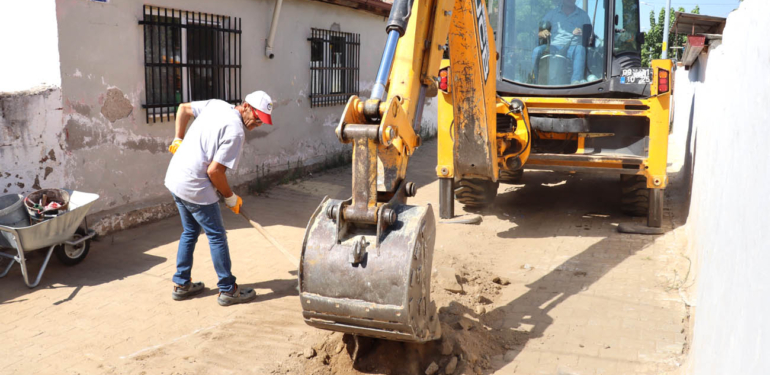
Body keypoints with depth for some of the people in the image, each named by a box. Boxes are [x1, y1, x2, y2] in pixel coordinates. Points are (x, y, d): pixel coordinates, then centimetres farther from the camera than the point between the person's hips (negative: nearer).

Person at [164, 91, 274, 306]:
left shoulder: (216, 105, 6)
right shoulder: (236, 132, -19)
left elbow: (183, 108, 16)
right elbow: (214, 171, -20)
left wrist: (179, 139, 21)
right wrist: (231, 197, -6)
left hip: (174, 178, 9)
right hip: (195, 186, -9)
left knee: (190, 231, 22)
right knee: (217, 236, 2)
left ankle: (181, 284, 30)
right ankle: (228, 290, 11)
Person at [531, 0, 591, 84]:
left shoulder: (583, 15, 18)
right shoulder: (552, 14, 18)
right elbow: (539, 32, 14)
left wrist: (582, 33, -10)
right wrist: (542, 32, -12)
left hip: (572, 48, -1)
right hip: (554, 47, 1)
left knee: (580, 49, -36)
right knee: (537, 51, -29)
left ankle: (576, 80, -52)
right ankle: (535, 80, -20)